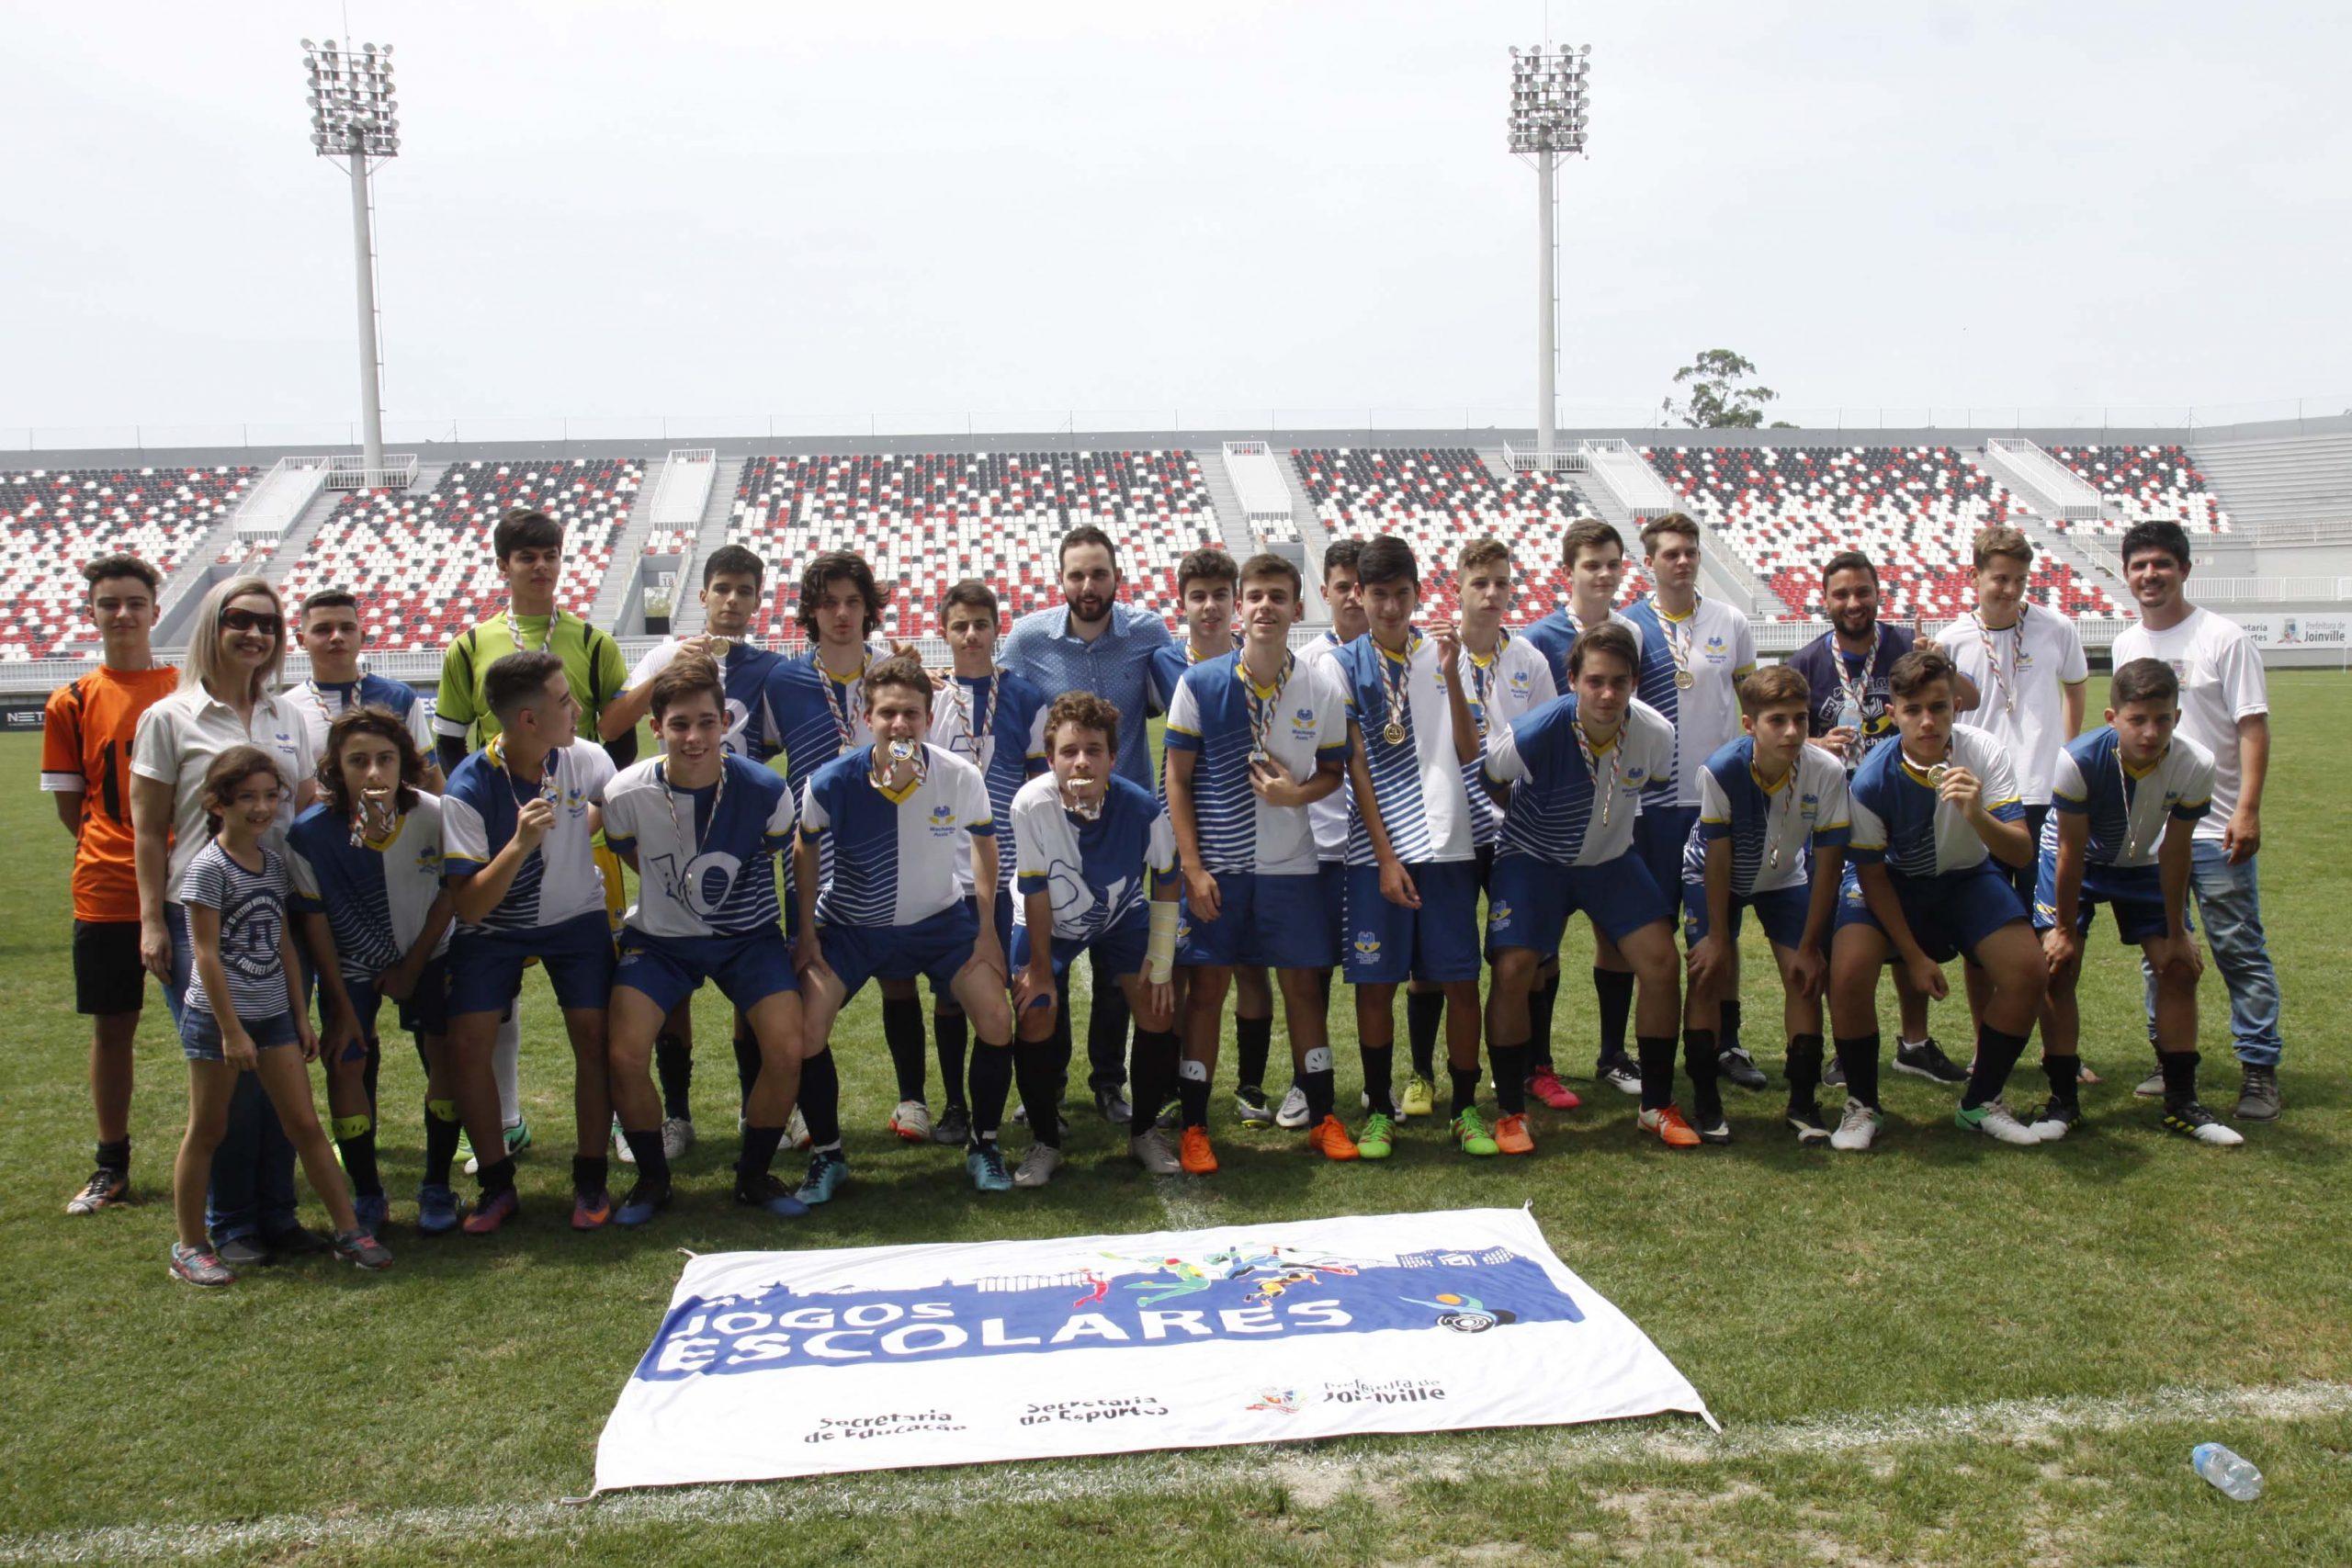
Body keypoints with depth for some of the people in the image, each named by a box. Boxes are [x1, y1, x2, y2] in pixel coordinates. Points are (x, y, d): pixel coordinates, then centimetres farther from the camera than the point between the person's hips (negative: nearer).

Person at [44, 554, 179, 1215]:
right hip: (107, 893, 0)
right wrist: (125, 846, -2)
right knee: (112, 1026, 8)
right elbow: (70, 806, 7)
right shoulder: (72, 702, 4)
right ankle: (111, 1168, 22)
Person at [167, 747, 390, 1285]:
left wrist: (301, 1016, 12)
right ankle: (189, 1247, 20)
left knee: (306, 1124, 5)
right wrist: (231, 1029, -15)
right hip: (216, 1017, -5)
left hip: (273, 1015, 5)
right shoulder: (208, 867, -12)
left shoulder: (273, 863, 6)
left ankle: (349, 1231, 9)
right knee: (206, 1132, 7)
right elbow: (207, 954, -14)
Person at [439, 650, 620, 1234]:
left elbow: (615, 811, 12)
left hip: (575, 916, 2)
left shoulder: (585, 759, -13)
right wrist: (520, 845, -38)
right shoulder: (467, 791, -23)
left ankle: (591, 1179, 4)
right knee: (467, 1043, -15)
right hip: (494, 926, -1)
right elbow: (467, 905, -27)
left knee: (594, 1035, -13)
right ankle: (497, 1185, 5)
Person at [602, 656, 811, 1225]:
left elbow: (789, 858, 1)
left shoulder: (764, 788, -18)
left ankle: (754, 1176, 9)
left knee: (787, 1052, -17)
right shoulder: (626, 794, -17)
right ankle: (653, 1179, 10)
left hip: (749, 935, 0)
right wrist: (675, 890, 9)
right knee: (623, 1055, -18)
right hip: (660, 938, 1)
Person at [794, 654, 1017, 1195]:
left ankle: (984, 1146, 11)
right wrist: (806, 933, -3)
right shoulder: (831, 782, -24)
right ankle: (827, 1155, 9)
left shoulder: (960, 776, -22)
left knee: (997, 1019, -12)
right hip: (850, 924, 0)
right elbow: (805, 851, -3)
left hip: (940, 918, 1)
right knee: (805, 1031, -15)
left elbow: (983, 841, -1)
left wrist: (986, 927, -1)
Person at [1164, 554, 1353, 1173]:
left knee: (1303, 984, 8)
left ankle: (1322, 1116, 22)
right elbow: (1177, 778, -2)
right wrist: (1192, 867, -8)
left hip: (1291, 865, 2)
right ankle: (1193, 1126, 13)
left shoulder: (1322, 685, 0)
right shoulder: (1199, 683, -5)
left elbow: (1334, 769, 10)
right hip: (1216, 865, -1)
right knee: (1207, 987, 3)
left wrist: (1297, 793, -13)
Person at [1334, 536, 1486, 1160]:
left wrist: (1451, 675, -12)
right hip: (1377, 849, -2)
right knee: (1375, 983, 3)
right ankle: (1379, 1110, 17)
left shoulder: (1442, 654, 7)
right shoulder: (1348, 664, 1)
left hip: (1448, 844, 2)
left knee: (1460, 981, 4)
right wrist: (1386, 857, -8)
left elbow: (1469, 750, 1)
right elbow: (1355, 765, -3)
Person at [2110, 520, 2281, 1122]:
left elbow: (2253, 727, -10)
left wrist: (2247, 810, -18)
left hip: (2215, 828, -5)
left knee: (2240, 952, -1)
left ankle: (2259, 1070, 7)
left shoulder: (2223, 638, -7)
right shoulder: (2125, 644, 11)